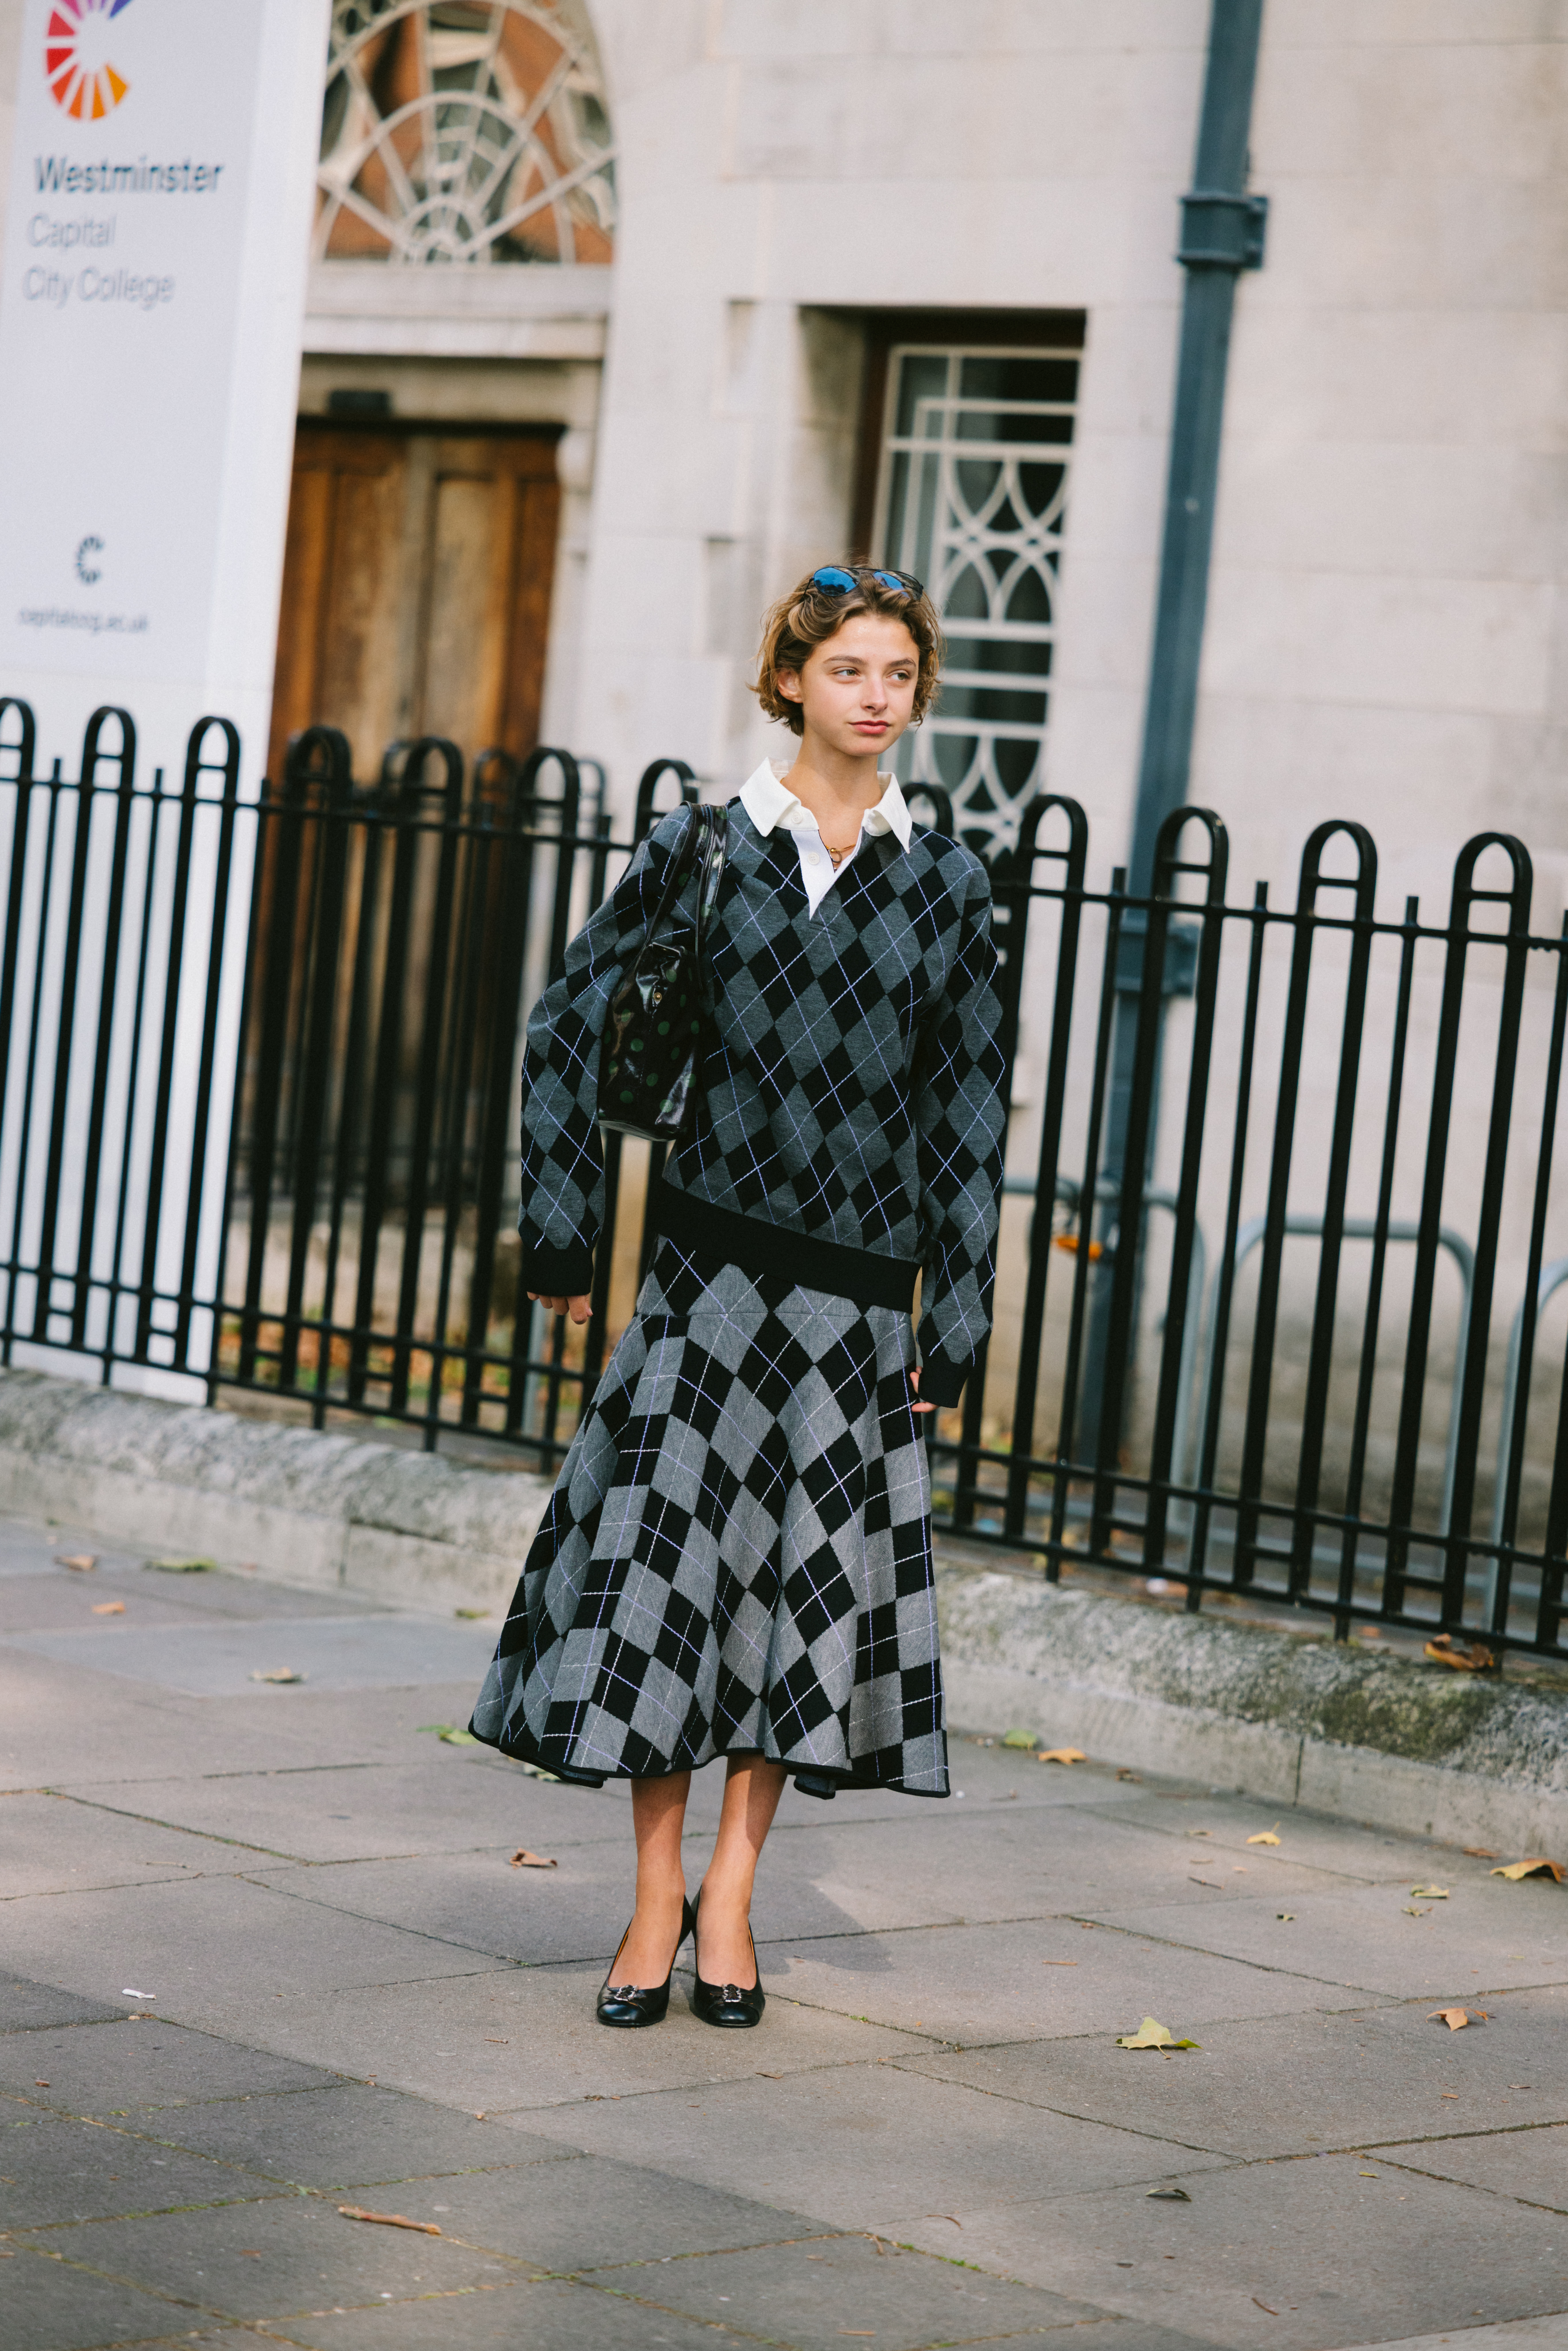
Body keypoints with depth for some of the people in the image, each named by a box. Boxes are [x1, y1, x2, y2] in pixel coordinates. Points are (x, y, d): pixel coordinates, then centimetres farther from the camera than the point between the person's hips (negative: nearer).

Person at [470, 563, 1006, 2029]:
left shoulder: (945, 885, 5)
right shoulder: (703, 851, 1)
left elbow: (968, 1109, 7)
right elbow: (570, 1033, 4)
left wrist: (953, 1323, 3)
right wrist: (568, 1243, -1)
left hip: (858, 1287, 2)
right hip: (706, 1259, -1)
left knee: (814, 1576, 5)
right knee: (669, 1558, -2)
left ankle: (731, 1896, 18)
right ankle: (658, 1901, 9)